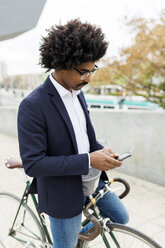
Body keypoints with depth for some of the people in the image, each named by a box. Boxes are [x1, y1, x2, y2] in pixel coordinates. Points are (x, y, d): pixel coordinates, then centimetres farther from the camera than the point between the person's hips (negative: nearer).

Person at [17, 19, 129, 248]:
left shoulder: (77, 93, 1)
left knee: (121, 218, 22)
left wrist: (100, 151, -8)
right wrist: (88, 160, -27)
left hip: (92, 178, 7)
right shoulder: (32, 105, -24)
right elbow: (33, 164, -25)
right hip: (64, 192, -7)